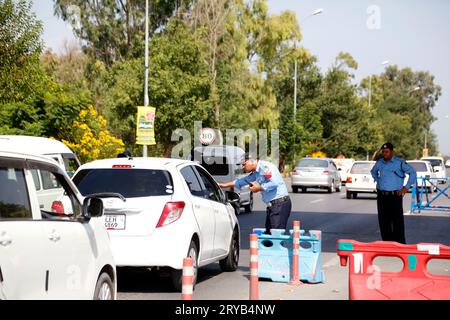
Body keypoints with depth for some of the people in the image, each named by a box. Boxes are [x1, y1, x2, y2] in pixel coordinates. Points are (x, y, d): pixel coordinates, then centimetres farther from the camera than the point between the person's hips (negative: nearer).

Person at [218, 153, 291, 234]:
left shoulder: (265, 166, -12)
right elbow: (242, 181, 32)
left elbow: (274, 183, -23)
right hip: (272, 205, 10)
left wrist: (259, 188, -10)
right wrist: (225, 185, 32)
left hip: (280, 204, -10)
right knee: (268, 233, 9)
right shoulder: (256, 173, 19)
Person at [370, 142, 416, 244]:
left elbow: (412, 172, -1)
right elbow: (373, 172, 31)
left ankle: (400, 243, -2)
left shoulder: (399, 162, -5)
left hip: (395, 196, -5)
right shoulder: (379, 162, 10)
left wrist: (406, 187, -3)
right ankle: (387, 242, 16)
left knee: (397, 220, -6)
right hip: (381, 196, 5)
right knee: (383, 220, 7)